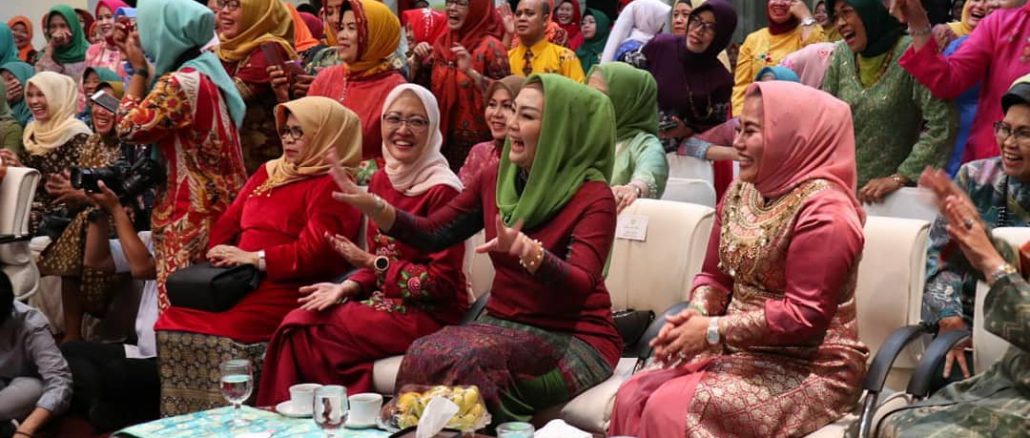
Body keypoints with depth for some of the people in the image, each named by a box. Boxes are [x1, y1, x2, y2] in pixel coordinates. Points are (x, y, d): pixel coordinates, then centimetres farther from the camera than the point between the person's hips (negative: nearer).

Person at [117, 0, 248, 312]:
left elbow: (129, 128, -10)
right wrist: (147, 71, 15)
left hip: (191, 215, -10)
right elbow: (154, 118, 22)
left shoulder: (180, 84, -19)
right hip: (217, 204, 10)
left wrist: (139, 71, -3)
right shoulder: (207, 71, 11)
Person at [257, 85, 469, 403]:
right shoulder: (382, 180, 10)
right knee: (297, 321, -13)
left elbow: (442, 281, -15)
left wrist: (372, 262, -13)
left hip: (429, 314, -7)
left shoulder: (442, 190, -15)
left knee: (306, 334, -17)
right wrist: (346, 288, -5)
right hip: (387, 301, 7)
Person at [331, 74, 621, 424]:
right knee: (423, 356, -26)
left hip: (574, 339, -5)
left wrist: (528, 252, -47)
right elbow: (432, 235, 12)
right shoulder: (496, 178, 5)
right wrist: (375, 208, -5)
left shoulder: (593, 197, -13)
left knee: (466, 360, -32)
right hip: (504, 323, 5)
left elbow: (580, 286, -27)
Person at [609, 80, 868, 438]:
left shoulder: (822, 210, -18)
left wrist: (713, 331, -19)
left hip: (807, 369, -8)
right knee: (632, 398, -10)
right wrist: (696, 314, -8)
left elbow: (806, 314, -23)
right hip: (741, 352, 8)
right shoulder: (741, 191, 9)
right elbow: (715, 276, 15)